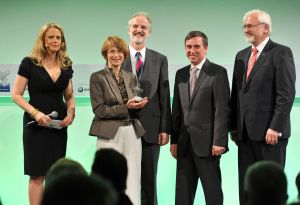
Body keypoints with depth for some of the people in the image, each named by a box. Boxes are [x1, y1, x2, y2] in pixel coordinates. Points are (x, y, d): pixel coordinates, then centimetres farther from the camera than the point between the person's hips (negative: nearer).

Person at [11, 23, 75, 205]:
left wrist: (71, 112, -2)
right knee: (37, 174, -4)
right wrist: (35, 113, -20)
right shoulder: (29, 63, -6)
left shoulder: (66, 65, 9)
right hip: (36, 124, -4)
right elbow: (16, 95, -7)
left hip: (59, 125, 4)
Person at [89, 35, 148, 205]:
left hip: (132, 134, 4)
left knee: (133, 183, 0)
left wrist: (139, 105, -5)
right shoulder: (97, 77, -1)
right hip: (110, 135, -4)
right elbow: (99, 110, -7)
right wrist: (126, 107, -14)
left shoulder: (131, 77, 14)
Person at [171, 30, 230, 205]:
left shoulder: (218, 72, -5)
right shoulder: (181, 74, 13)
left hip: (207, 143, -6)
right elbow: (177, 109, 14)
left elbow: (222, 109, -10)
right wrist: (174, 140, 9)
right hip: (185, 143, 6)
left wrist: (218, 142, -15)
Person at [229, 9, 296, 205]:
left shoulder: (281, 53, -5)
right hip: (245, 133, 7)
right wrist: (234, 127, 10)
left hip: (269, 132, -6)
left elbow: (286, 94, -13)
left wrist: (275, 128, -18)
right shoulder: (241, 56, 16)